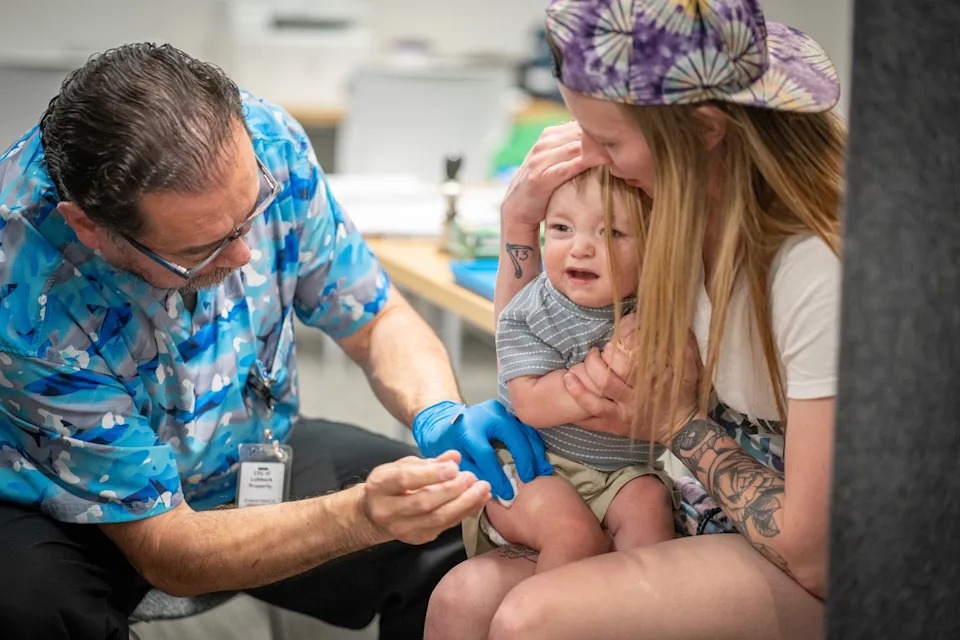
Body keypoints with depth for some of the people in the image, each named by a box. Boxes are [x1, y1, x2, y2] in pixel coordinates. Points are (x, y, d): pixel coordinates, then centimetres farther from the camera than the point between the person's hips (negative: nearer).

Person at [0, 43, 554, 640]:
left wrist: (440, 416, -29)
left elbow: (378, 319, -7)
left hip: (253, 455, 2)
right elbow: (166, 552, -29)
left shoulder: (262, 141, -23)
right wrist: (363, 516, -44)